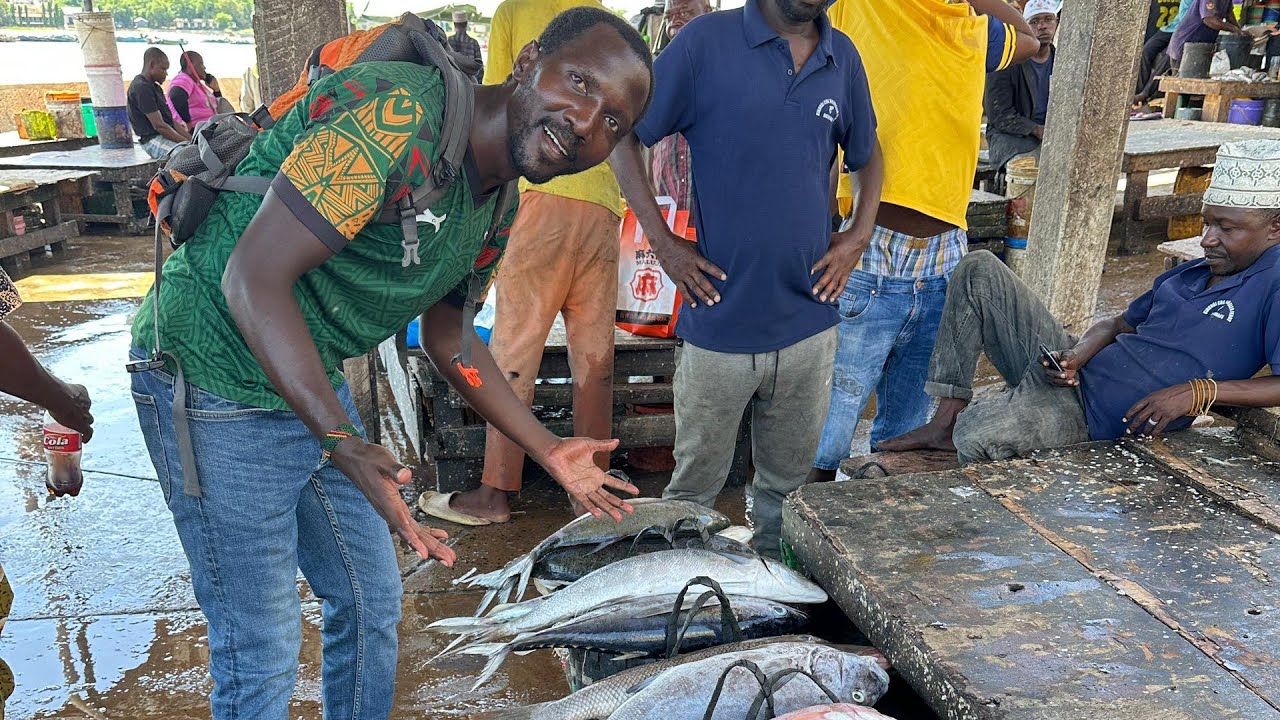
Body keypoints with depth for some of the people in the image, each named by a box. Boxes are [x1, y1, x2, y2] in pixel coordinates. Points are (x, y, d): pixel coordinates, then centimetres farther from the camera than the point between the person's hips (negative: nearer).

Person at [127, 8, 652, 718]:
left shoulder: (496, 207, 3)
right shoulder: (397, 111, -27)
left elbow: (448, 339, 14)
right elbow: (254, 278, -28)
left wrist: (548, 449, 12)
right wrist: (344, 444, -35)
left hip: (313, 386, 9)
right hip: (216, 382, -8)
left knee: (372, 600, 19)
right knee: (262, 655, 2)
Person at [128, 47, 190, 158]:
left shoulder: (155, 88, 20)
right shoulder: (141, 88, -11)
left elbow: (172, 121, 17)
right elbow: (159, 125, -17)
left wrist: (191, 139, 4)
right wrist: (186, 142, -16)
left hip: (166, 136, 10)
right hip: (153, 140, -10)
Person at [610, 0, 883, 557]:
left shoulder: (842, 57, 6)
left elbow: (866, 153, 22)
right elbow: (623, 136, -2)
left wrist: (859, 235, 6)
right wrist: (663, 242, -8)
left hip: (808, 325, 4)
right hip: (721, 319, -3)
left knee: (788, 486, 17)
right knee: (695, 486, 11)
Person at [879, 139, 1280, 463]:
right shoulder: (1191, 273, 20)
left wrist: (1200, 390, -26)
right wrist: (1077, 355, 0)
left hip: (1092, 413, -9)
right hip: (1070, 369, 9)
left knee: (978, 435, -38)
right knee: (980, 271, 0)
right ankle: (946, 422, -3)